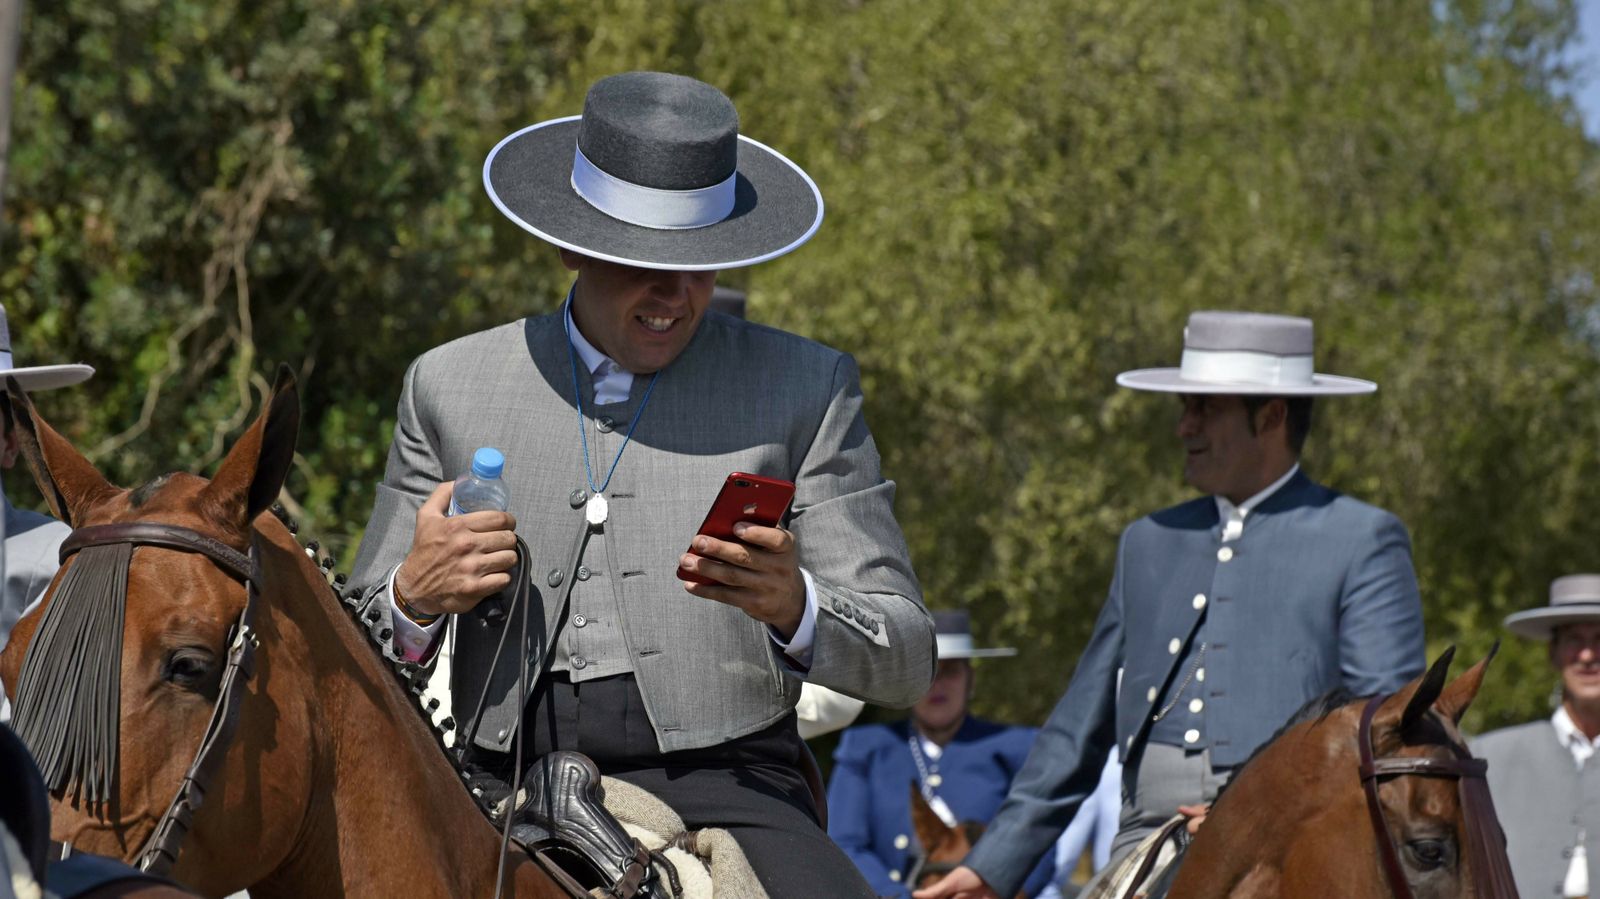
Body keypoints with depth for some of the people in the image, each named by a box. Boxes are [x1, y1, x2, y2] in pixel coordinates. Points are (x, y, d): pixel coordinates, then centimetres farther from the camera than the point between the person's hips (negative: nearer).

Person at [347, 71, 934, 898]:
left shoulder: (803, 388, 9)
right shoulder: (450, 387, 12)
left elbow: (905, 661, 5)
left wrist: (794, 608, -17)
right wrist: (413, 598, -8)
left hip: (725, 793, -1)